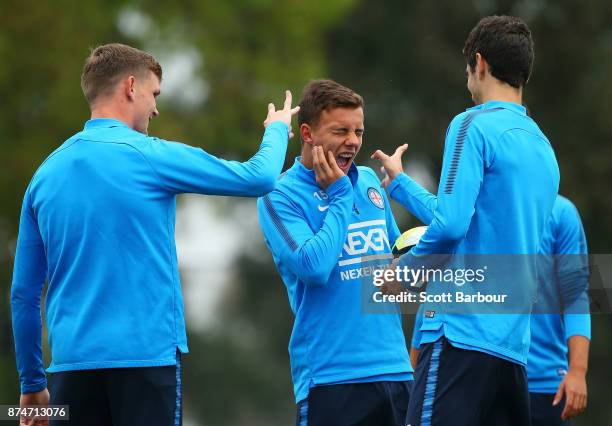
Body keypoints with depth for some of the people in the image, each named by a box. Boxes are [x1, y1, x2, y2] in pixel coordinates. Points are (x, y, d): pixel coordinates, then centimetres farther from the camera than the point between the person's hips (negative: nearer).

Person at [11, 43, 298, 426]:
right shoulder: (149, 156, -5)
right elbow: (258, 177, 2)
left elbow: (23, 292, 13)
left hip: (72, 365, 5)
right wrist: (277, 128, 23)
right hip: (148, 355, -5)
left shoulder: (46, 174, 10)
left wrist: (32, 382, 21)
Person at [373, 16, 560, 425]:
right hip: (513, 344, 8)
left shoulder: (475, 127, -6)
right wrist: (401, 183, 38)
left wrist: (403, 269, -1)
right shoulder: (542, 146, 19)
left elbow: (451, 224, -17)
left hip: (464, 332, -8)